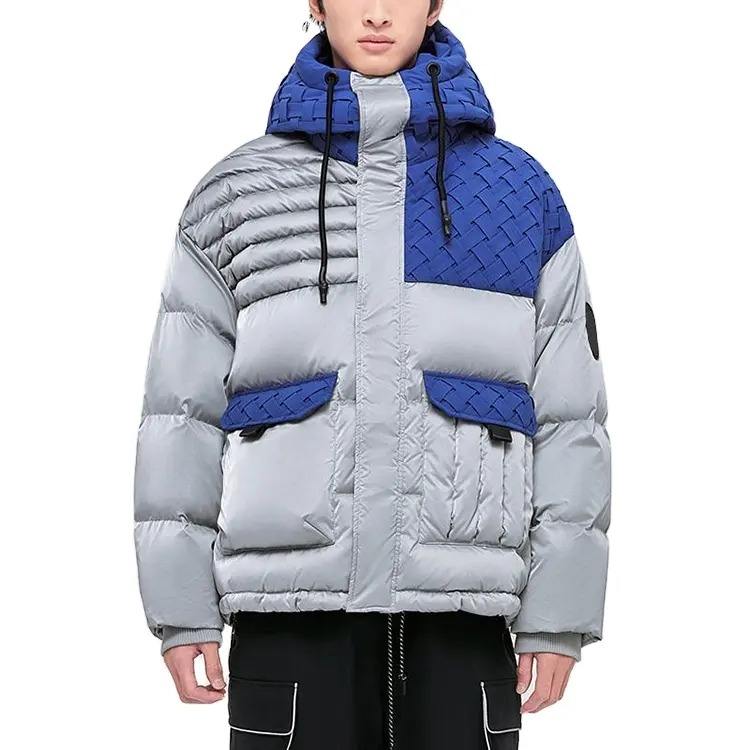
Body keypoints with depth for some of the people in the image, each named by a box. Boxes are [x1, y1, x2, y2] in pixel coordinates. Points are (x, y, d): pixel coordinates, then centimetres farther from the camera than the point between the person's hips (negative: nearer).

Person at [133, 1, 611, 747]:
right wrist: (180, 607, 2)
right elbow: (185, 402, 5)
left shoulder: (518, 190, 6)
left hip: (457, 613, 1)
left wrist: (558, 614, 0)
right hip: (292, 606, 0)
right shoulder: (235, 195, 4)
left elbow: (565, 410, 5)